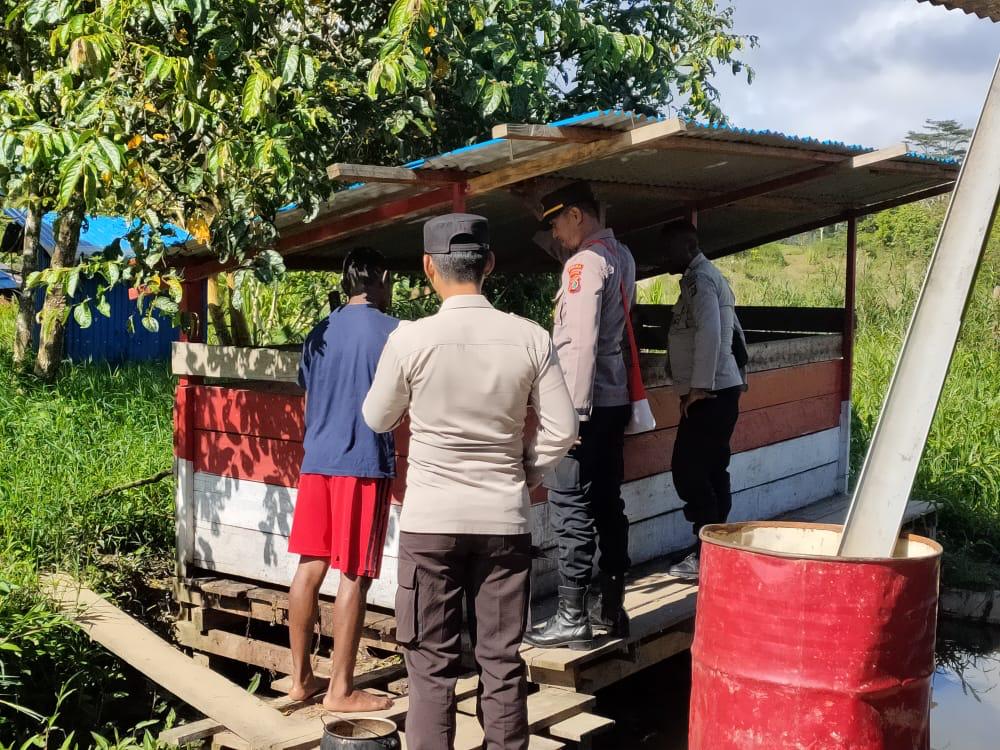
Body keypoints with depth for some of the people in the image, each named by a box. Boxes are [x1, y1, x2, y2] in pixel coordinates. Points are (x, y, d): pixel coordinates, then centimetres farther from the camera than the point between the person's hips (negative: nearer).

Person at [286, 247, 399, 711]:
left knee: (310, 566, 10)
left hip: (316, 459, 7)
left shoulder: (319, 333, 13)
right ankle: (341, 689, 3)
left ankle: (301, 678, 18)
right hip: (365, 462, -6)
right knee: (354, 576, -2)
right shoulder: (390, 331, -6)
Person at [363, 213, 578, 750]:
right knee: (501, 659, 12)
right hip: (505, 520, 2)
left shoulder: (409, 340, -10)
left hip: (431, 521, -2)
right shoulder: (530, 339, -5)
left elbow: (377, 420, 5)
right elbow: (561, 431, -1)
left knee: (431, 662, 8)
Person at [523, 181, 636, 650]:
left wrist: (572, 411, -22)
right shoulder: (620, 256, 13)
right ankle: (611, 608, 21)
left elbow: (580, 343, -22)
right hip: (613, 400, 10)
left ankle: (572, 619, 1)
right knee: (608, 505, 14)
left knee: (571, 511, -4)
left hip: (585, 404, -9)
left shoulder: (585, 263, -14)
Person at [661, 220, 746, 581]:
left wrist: (699, 386, -23)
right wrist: (739, 372, 27)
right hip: (724, 388, 11)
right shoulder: (711, 276, 20)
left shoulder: (698, 280, -12)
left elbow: (709, 332, -24)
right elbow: (734, 331, 26)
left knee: (688, 471, -10)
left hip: (708, 394, -11)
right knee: (712, 470, 13)